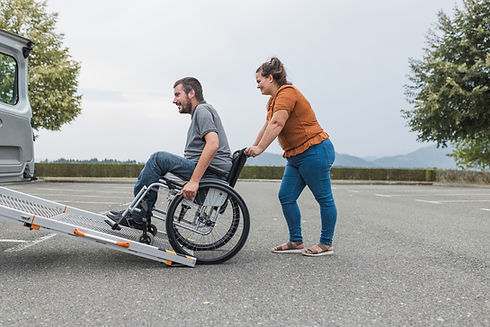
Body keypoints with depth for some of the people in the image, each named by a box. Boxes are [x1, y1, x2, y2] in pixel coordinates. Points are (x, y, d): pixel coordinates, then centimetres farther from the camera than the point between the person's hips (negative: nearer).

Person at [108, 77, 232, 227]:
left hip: (212, 171, -11)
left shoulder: (202, 110, -8)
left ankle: (136, 218, -9)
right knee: (158, 160, 14)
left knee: (159, 158, -16)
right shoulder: (200, 111, 24)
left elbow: (213, 144, -25)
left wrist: (194, 181, -30)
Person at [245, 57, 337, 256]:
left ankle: (326, 244, 9)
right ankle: (296, 242, 14)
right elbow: (268, 126, 20)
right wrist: (253, 146, 17)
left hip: (315, 151, -10)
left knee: (324, 198, 1)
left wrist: (259, 149, -25)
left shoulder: (287, 93, -15)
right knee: (286, 197, 6)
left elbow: (277, 124, -25)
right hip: (296, 156, 10)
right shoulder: (274, 100, 16)